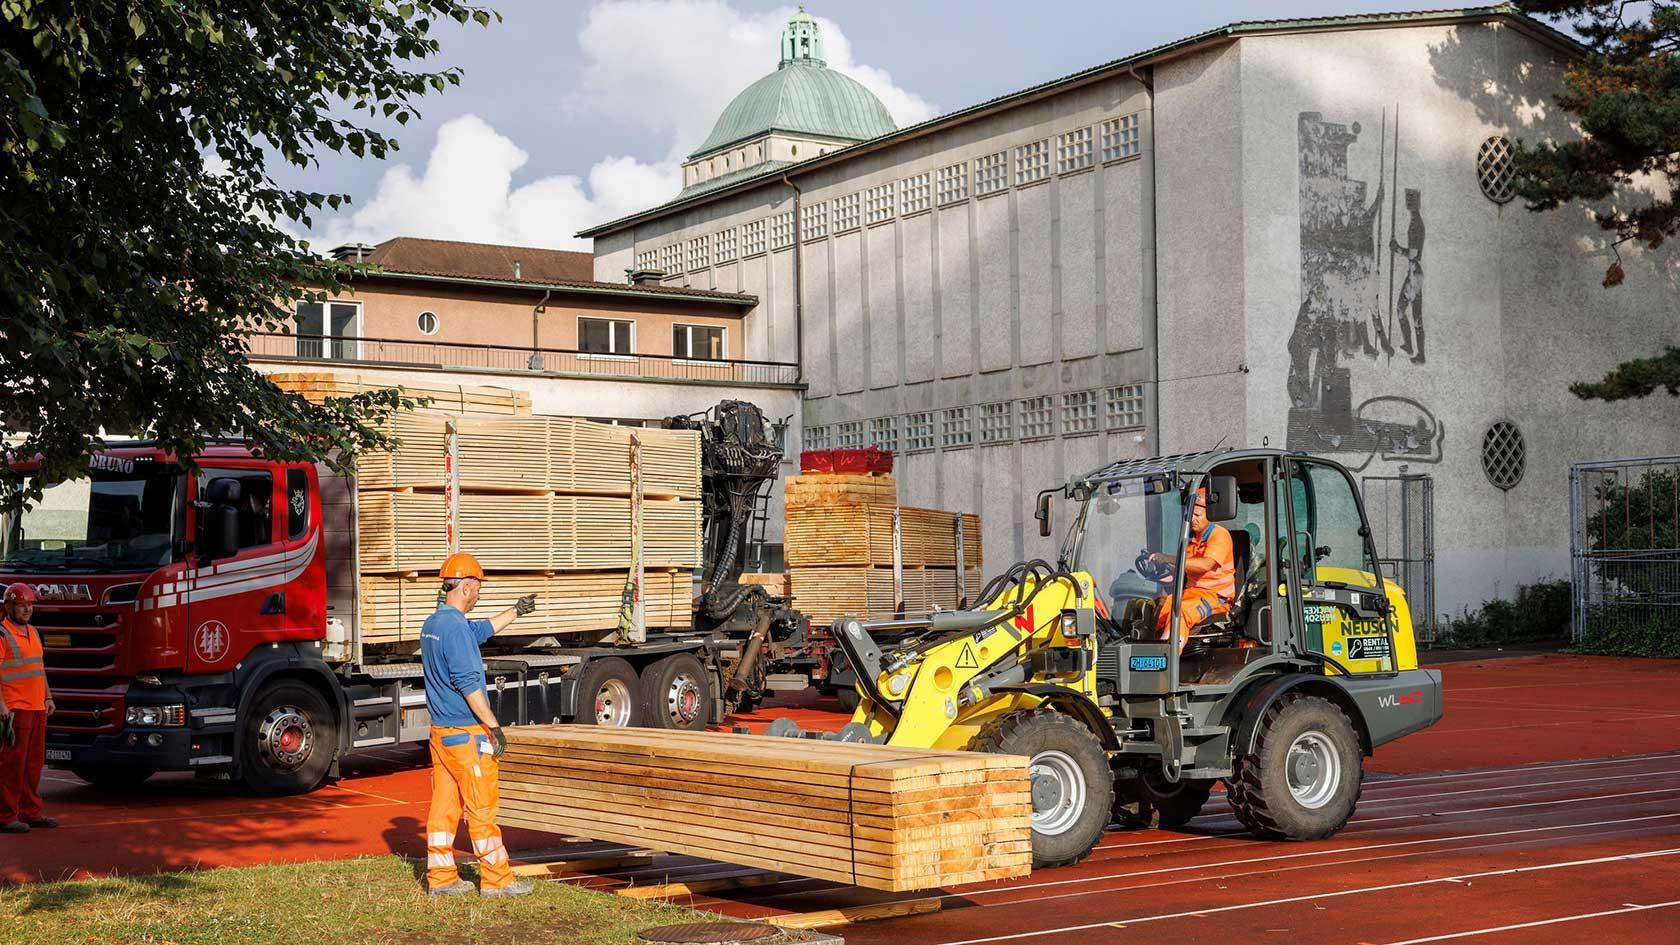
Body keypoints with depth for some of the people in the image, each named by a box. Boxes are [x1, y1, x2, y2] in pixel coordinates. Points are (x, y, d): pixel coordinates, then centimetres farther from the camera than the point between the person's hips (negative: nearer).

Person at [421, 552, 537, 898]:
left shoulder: (432, 624, 13)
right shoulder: (455, 627, -18)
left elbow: (483, 630, 30)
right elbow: (468, 684, -22)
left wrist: (516, 611, 40)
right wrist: (493, 726, -18)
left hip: (440, 732, 9)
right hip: (466, 733, -9)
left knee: (444, 807, 10)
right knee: (482, 809, -3)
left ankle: (441, 878, 13)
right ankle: (496, 880, 2)